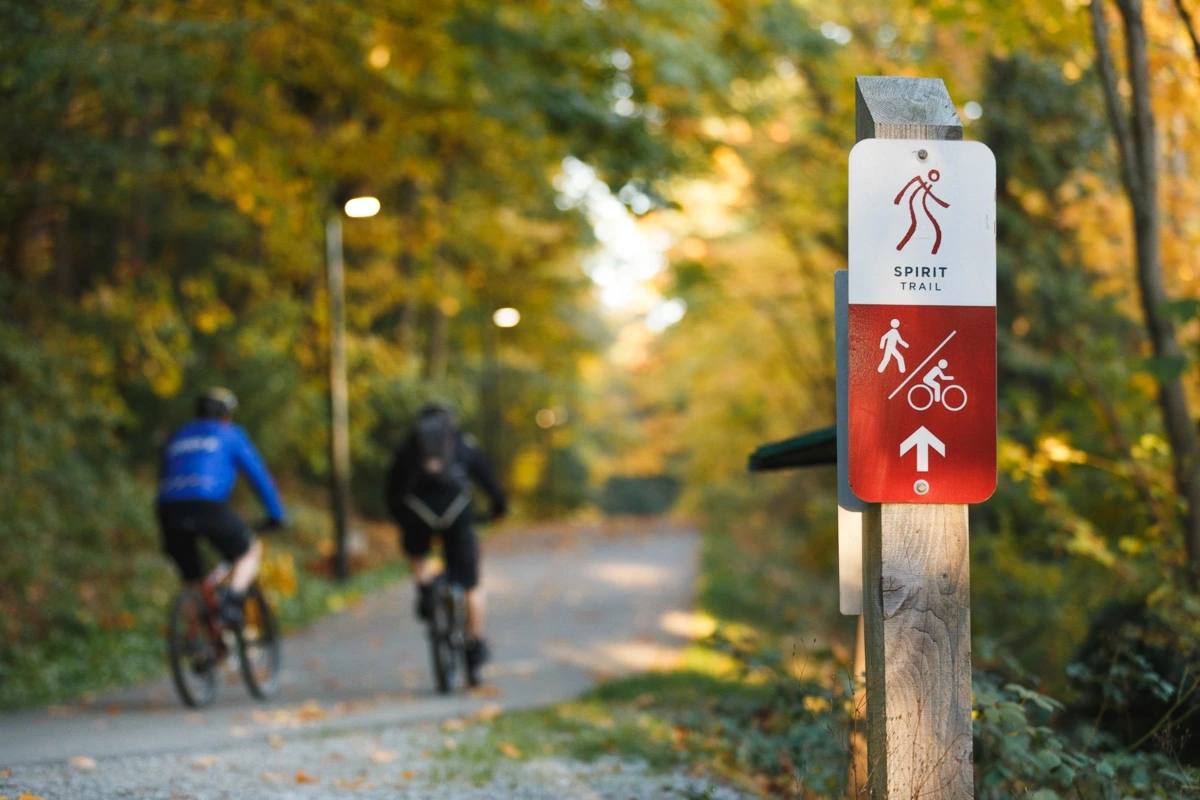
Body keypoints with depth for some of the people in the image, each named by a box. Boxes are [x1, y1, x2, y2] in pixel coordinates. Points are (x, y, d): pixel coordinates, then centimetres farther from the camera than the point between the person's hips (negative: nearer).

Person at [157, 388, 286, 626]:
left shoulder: (177, 437, 32)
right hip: (208, 505, -4)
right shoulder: (230, 434, 18)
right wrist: (276, 513, 21)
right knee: (251, 550, 17)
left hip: (169, 509, 4)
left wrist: (168, 537, 39)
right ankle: (233, 600, -6)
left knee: (192, 580, 17)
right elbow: (257, 473, 14)